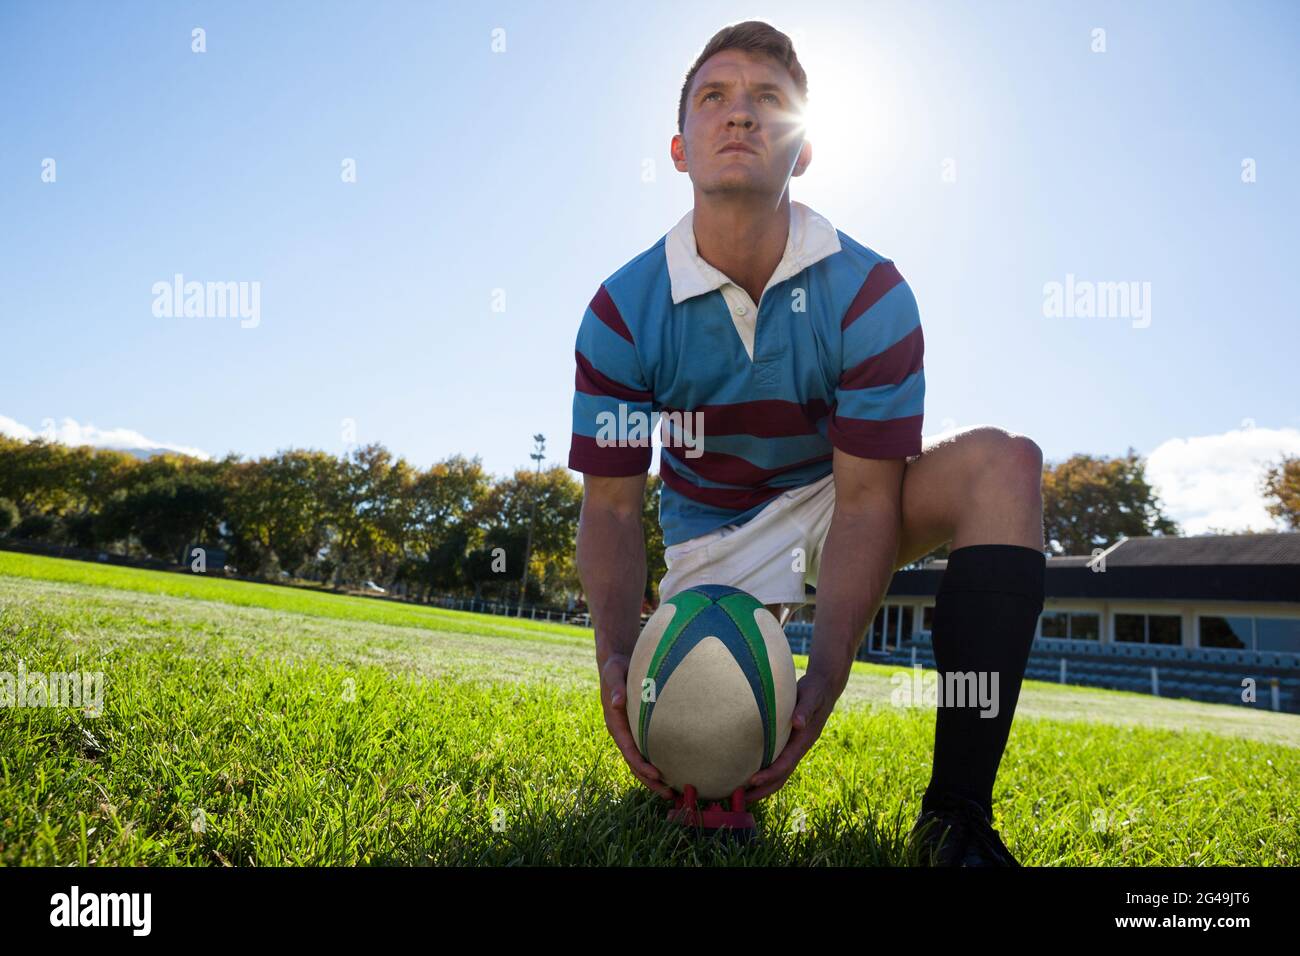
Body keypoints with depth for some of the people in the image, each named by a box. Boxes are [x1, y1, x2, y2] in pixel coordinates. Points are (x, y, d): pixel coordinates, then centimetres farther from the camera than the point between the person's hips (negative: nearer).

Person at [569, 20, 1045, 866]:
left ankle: (958, 816, -29)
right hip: (714, 535, 0)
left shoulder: (869, 294, -17)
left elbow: (865, 498, -21)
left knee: (1000, 463, -29)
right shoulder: (622, 312, -14)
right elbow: (612, 505, -13)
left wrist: (829, 666, -36)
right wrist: (618, 653, -32)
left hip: (837, 503, 1)